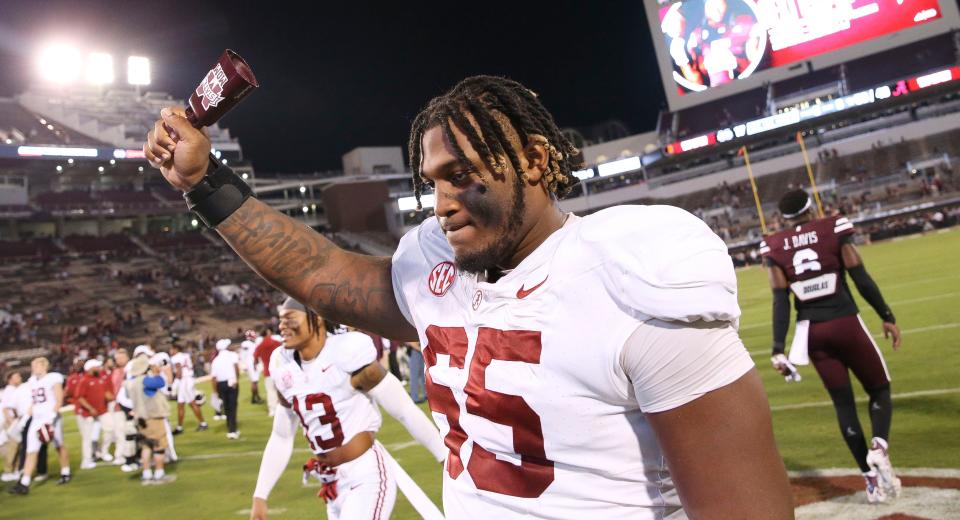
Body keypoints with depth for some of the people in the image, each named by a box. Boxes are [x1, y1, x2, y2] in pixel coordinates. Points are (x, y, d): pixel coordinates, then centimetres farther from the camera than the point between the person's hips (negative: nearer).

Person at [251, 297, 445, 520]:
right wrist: (260, 496, 15)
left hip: (368, 477, -7)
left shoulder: (347, 354, -16)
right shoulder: (286, 369, 4)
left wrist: (449, 459, -9)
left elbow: (406, 412, -12)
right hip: (332, 484, 7)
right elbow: (281, 437, 17)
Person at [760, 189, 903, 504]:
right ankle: (879, 447, -12)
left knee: (843, 402, 12)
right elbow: (861, 279, -4)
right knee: (879, 389, 15)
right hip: (846, 324, -2)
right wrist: (888, 317, 7)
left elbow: (781, 302, -4)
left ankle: (870, 477, 12)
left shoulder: (775, 247, 0)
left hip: (812, 331, 2)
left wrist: (778, 349, -2)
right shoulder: (833, 229, -4)